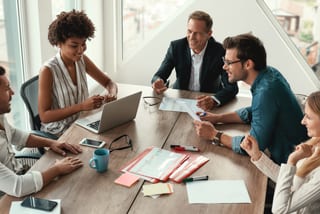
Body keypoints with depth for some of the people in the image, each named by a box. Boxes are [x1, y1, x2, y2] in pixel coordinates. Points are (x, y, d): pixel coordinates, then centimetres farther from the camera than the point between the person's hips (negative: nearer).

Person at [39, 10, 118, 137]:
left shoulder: (82, 60, 0)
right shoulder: (48, 71, -17)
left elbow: (109, 82, 10)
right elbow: (44, 116, -18)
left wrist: (112, 93, -15)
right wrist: (82, 106, -27)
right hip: (57, 134, -6)